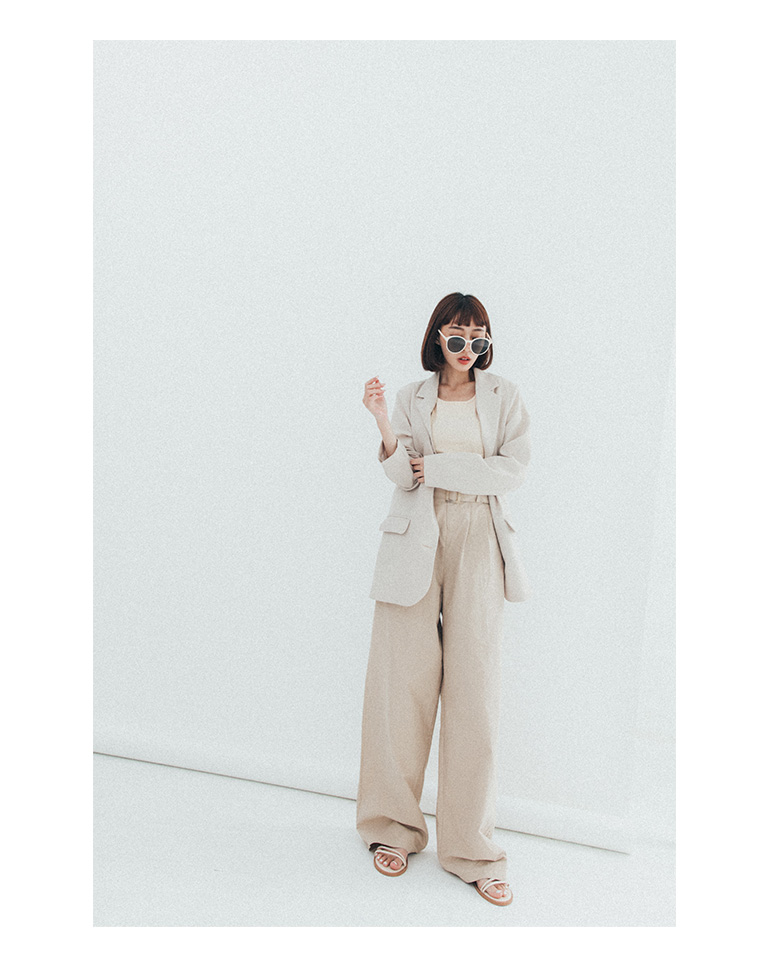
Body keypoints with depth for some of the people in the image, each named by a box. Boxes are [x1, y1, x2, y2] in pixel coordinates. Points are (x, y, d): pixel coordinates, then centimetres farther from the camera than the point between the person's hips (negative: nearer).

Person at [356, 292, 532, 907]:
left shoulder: (505, 397, 12)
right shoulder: (412, 398, 12)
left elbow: (511, 472, -1)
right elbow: (403, 477, -1)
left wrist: (434, 467, -3)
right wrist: (382, 421, -16)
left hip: (479, 542, 0)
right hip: (416, 540, 0)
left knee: (475, 685, -3)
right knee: (402, 682, -1)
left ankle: (471, 847, 9)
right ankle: (395, 828, 17)